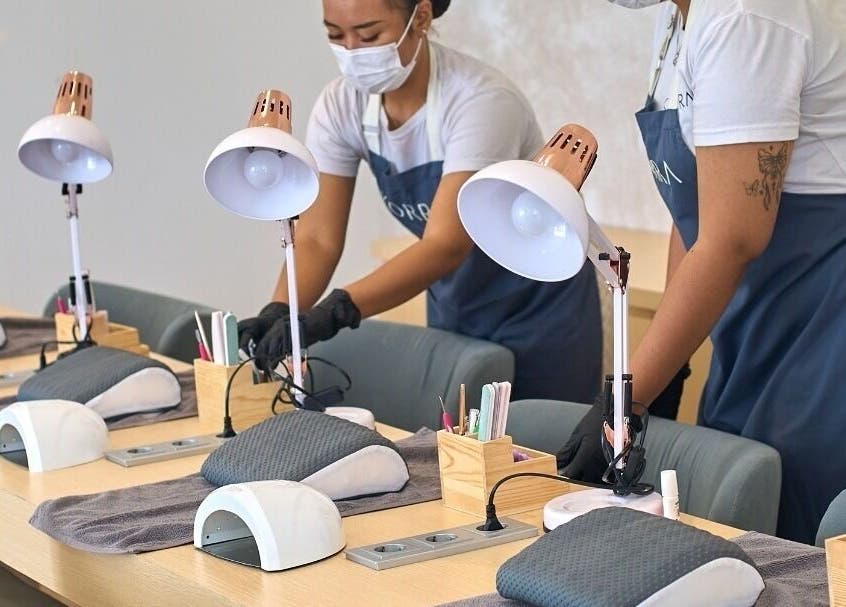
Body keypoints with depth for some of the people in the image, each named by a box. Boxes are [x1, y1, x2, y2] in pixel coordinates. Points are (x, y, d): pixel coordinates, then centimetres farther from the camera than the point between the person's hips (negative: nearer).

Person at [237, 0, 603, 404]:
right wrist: (277, 313, -33)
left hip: (538, 307, -5)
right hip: (455, 307, 5)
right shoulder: (340, 105, -12)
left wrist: (334, 312, -48)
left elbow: (446, 245, -37)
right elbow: (317, 239, -14)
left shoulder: (480, 101, -28)